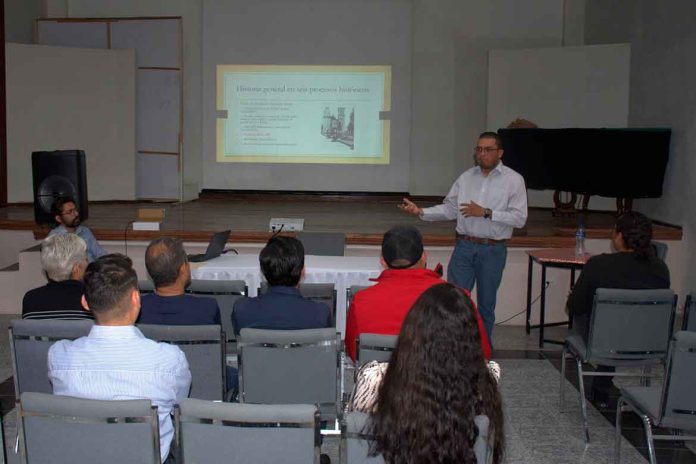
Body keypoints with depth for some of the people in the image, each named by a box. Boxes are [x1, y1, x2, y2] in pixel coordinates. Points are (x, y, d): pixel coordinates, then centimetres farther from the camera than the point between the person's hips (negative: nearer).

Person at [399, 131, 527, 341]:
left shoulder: (514, 180, -4)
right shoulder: (466, 178, 7)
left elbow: (519, 218, -11)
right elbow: (449, 209, 7)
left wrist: (486, 212, -17)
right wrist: (420, 211, -6)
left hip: (493, 250, -2)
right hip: (464, 247, 2)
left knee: (486, 304, 11)